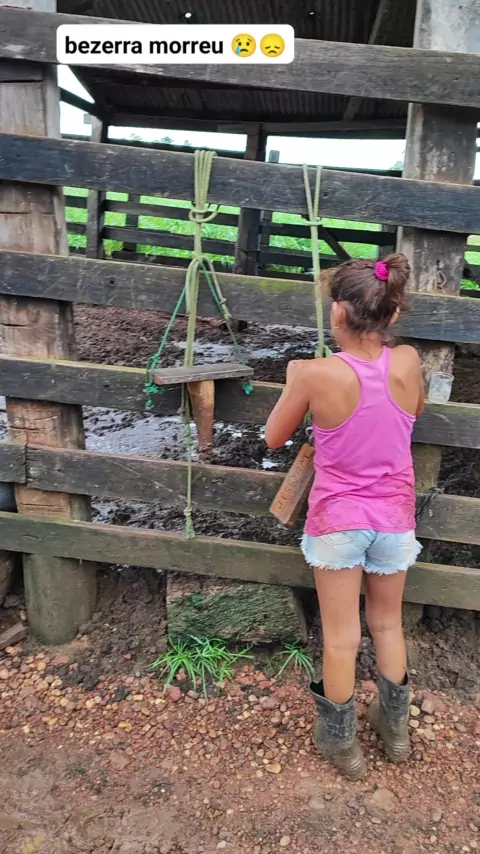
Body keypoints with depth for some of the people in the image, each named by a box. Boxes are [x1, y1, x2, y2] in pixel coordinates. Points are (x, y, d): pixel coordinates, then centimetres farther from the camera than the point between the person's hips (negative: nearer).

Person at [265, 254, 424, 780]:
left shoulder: (316, 374, -22)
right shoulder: (407, 362, -12)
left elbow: (274, 439, -6)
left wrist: (294, 382, 7)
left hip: (338, 519, -3)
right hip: (394, 518, 3)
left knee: (341, 638, 13)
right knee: (388, 624, 23)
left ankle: (339, 742, 32)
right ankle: (394, 726, 42)